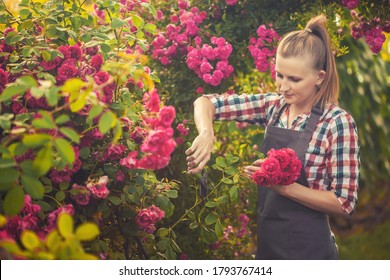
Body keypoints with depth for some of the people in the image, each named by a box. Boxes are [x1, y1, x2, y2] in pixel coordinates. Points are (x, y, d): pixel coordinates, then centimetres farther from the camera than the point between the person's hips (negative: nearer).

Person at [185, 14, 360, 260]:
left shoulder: (338, 123, -16)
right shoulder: (273, 106, -1)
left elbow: (345, 203, -16)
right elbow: (206, 102, 0)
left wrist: (284, 186, -25)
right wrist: (206, 134, -20)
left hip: (308, 249, -5)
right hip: (266, 242, 5)